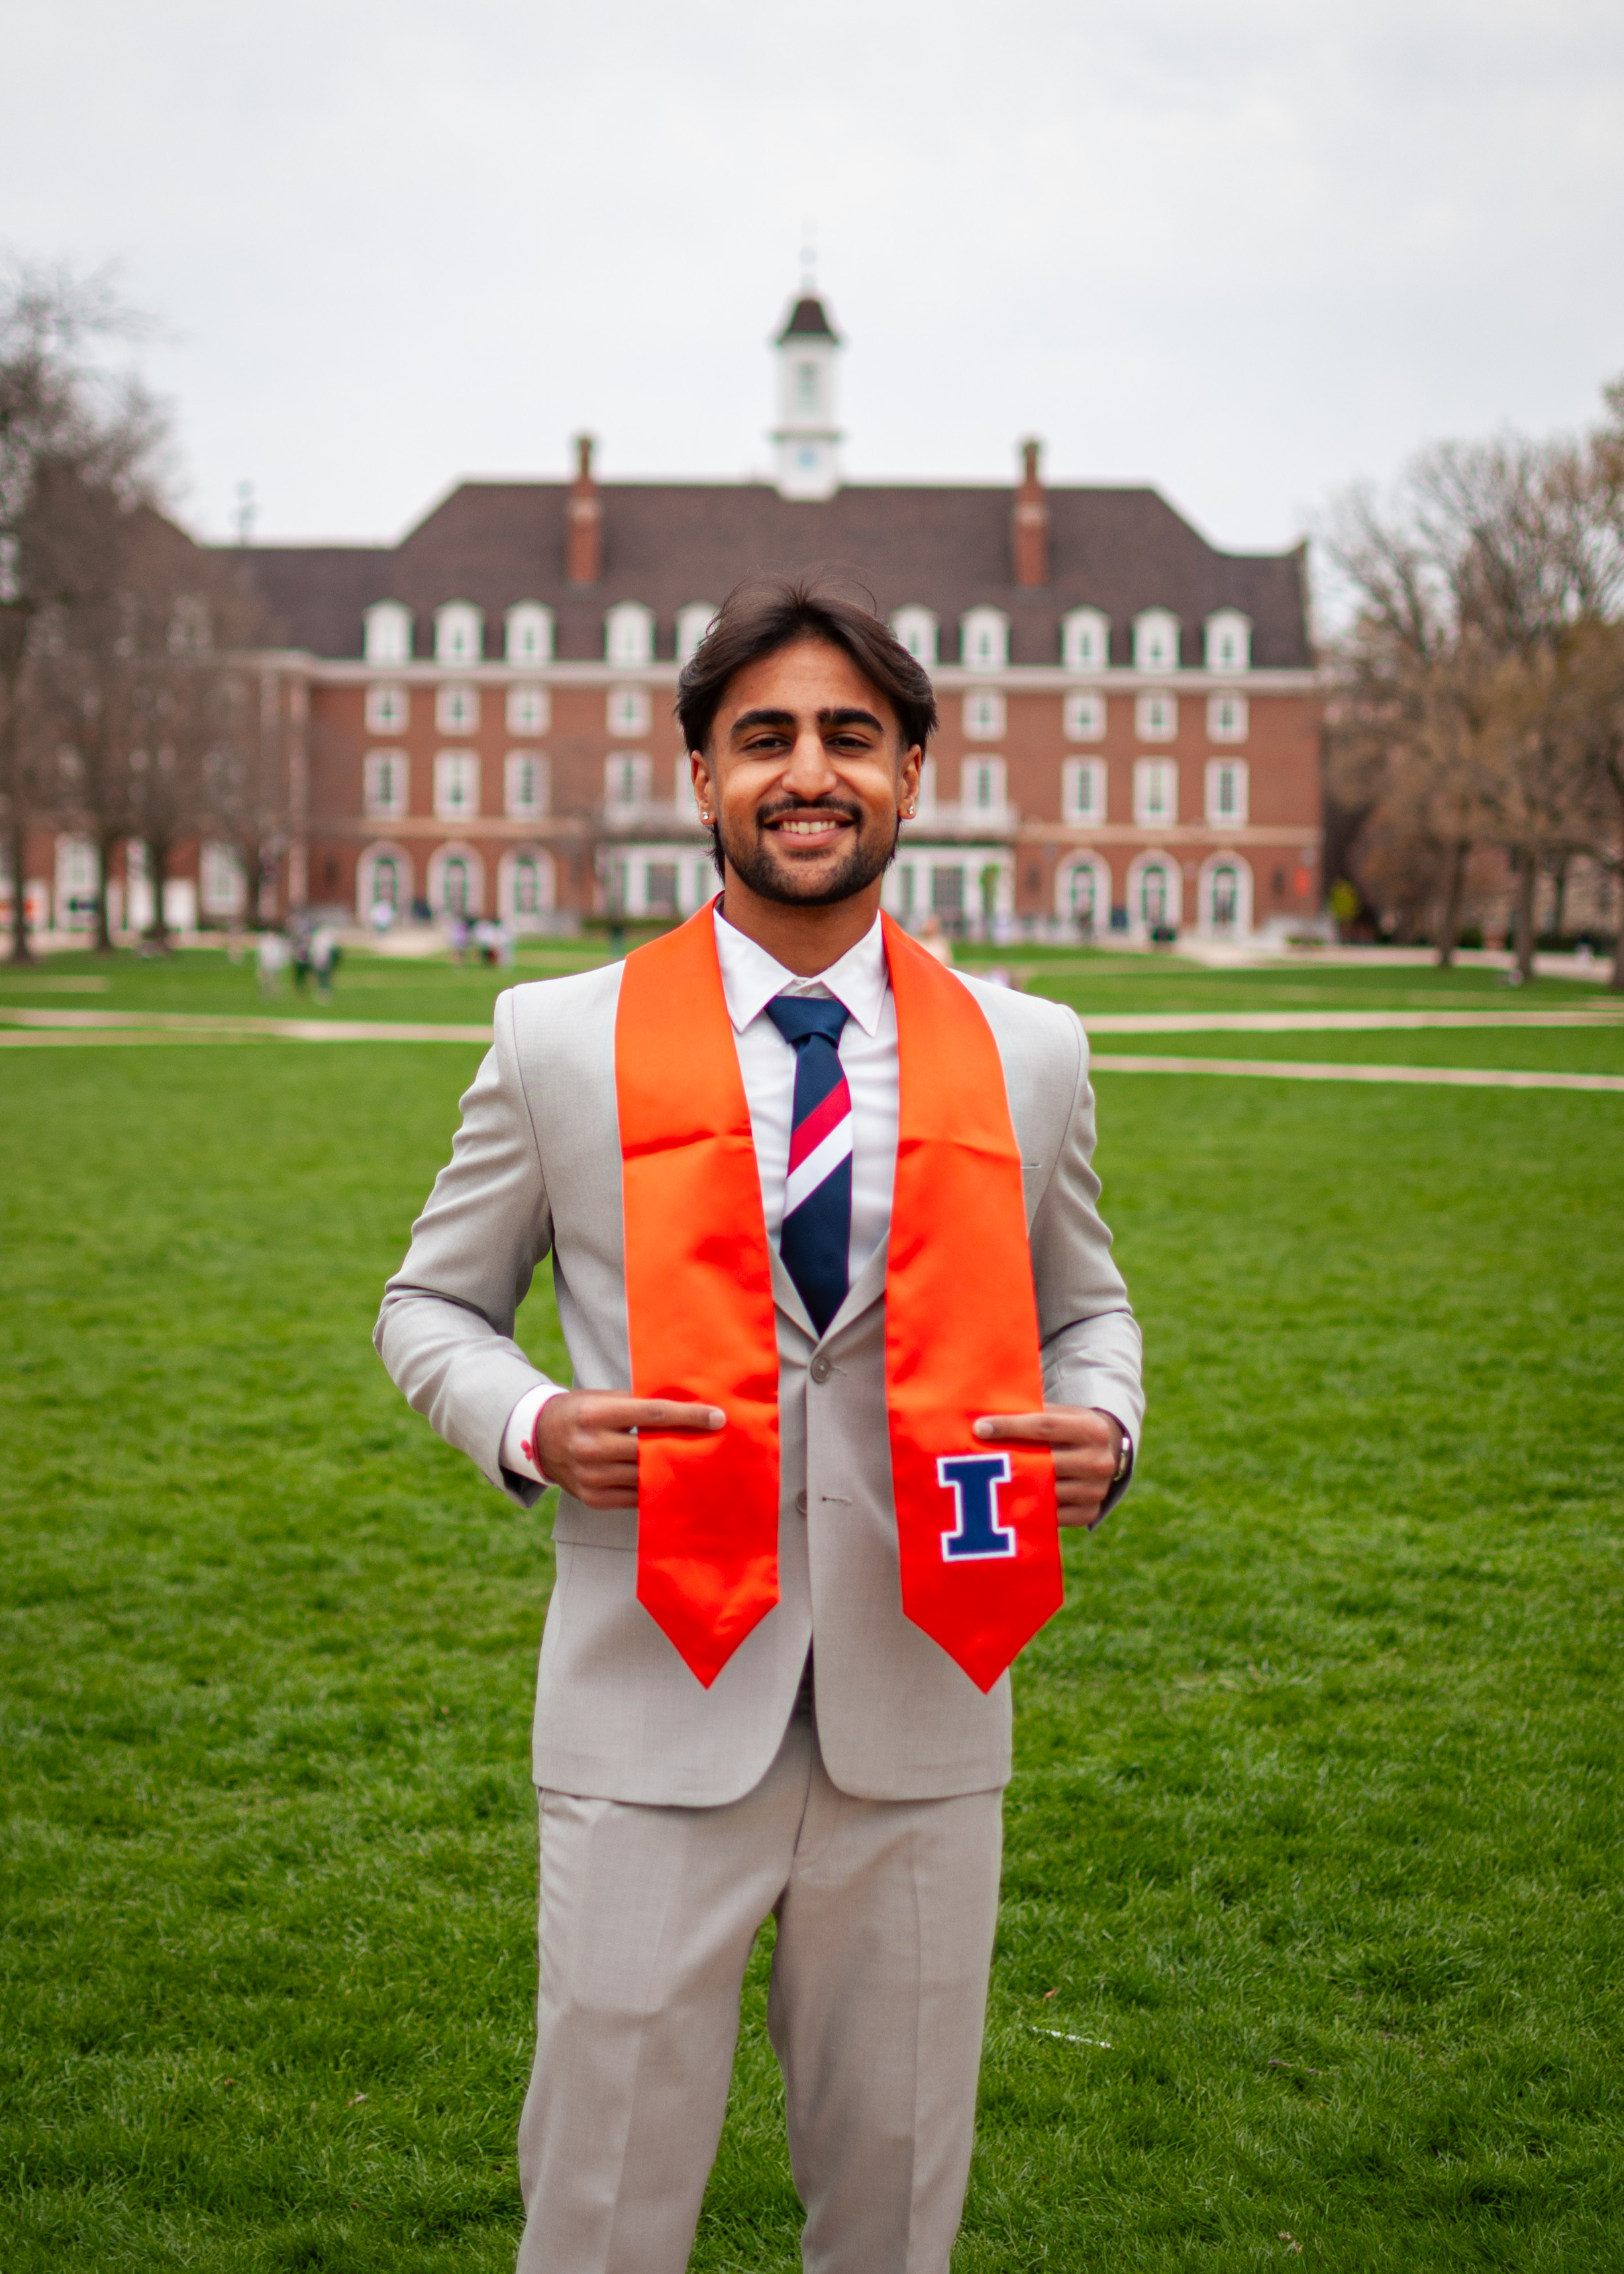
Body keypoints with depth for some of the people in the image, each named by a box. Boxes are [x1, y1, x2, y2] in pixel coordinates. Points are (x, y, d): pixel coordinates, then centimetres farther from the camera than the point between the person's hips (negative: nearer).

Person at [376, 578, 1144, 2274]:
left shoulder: (1027, 1053, 6)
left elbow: (1084, 1307, 19)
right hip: (655, 1705, -2)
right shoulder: (562, 1041, 1)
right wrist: (528, 1427, -11)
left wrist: (1100, 1430, -4)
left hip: (922, 1709, 2)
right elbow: (430, 1305, 10)